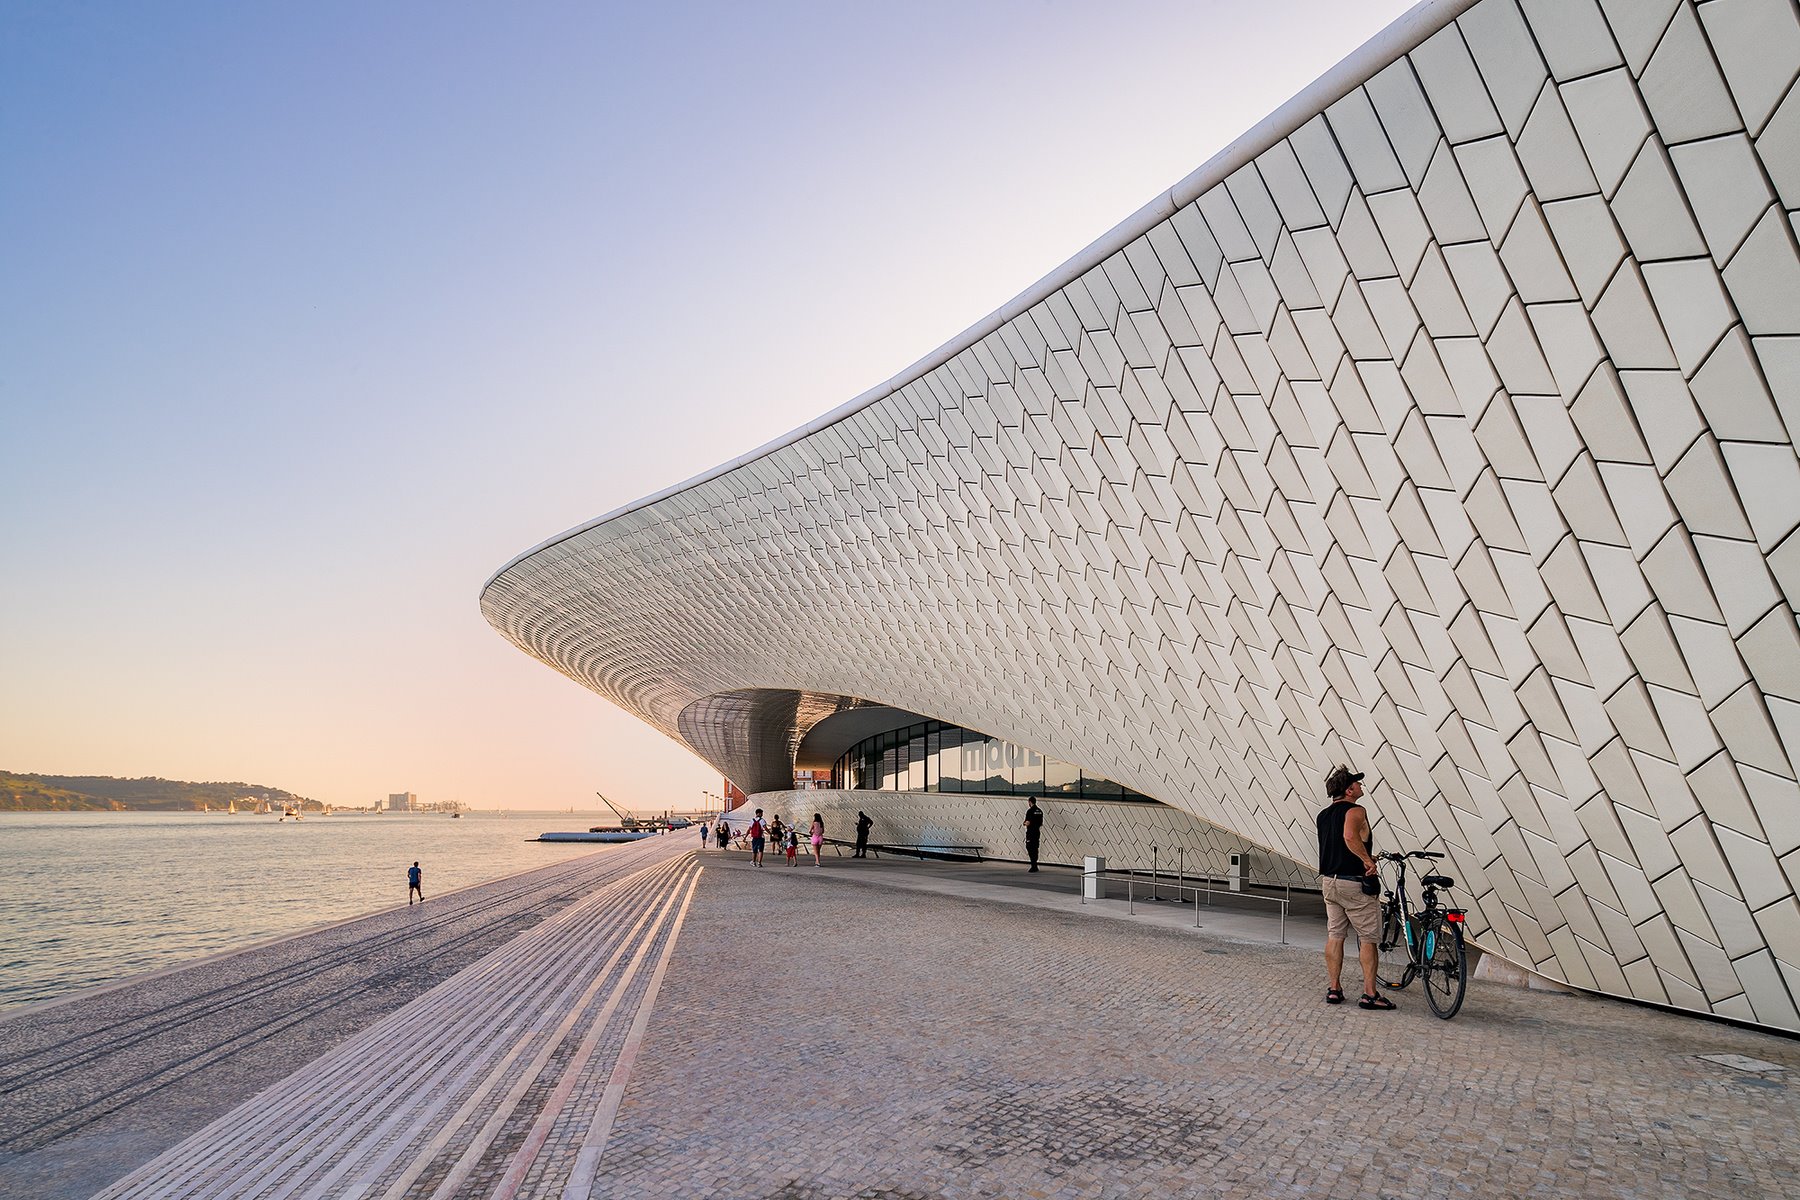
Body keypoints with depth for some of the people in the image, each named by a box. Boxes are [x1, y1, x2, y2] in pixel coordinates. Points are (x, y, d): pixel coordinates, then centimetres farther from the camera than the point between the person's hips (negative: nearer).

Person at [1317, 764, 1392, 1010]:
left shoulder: (1323, 814, 12)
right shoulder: (1355, 811, -14)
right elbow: (1349, 836, -34)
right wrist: (1367, 860, -25)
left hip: (1328, 881, 8)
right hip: (1355, 883, -7)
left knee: (1334, 935, 11)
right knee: (1368, 938, 3)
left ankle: (1333, 989, 14)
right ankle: (1369, 994, 4)